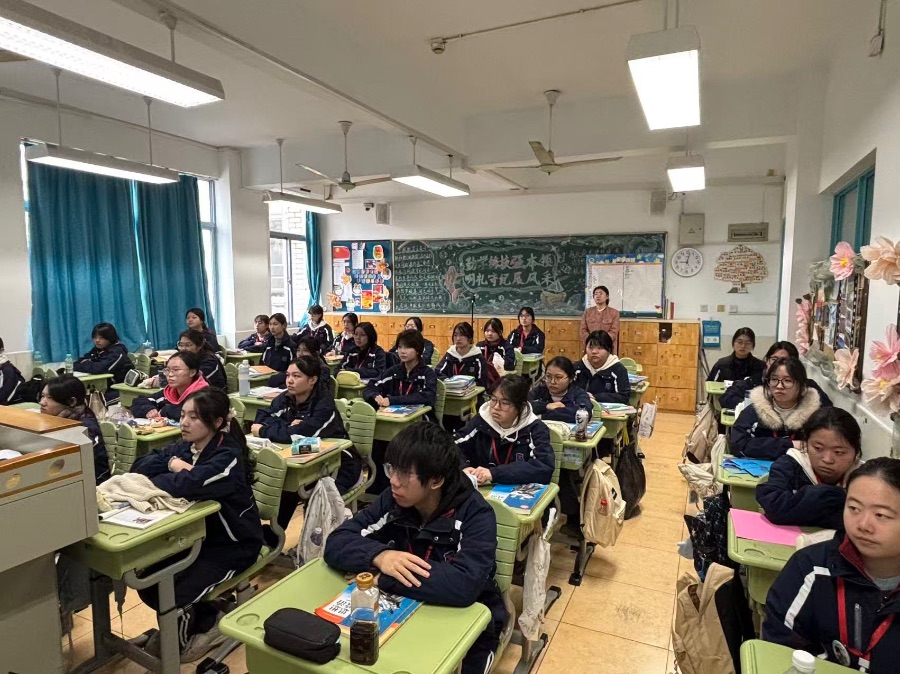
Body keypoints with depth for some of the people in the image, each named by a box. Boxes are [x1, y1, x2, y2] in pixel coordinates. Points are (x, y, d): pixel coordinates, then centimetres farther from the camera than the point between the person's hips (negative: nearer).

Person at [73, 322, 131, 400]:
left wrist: (85, 365, -6)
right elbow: (76, 365, 7)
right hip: (104, 388, 7)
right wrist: (88, 365, -15)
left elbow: (100, 369, -26)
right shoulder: (96, 350, 10)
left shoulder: (116, 352, -14)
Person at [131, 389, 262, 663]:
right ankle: (186, 620, 22)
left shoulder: (228, 456, -26)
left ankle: (207, 622, 16)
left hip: (232, 544, -7)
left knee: (173, 594, -17)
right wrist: (171, 464, -22)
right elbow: (139, 466, -3)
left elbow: (186, 485, -38)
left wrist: (149, 481, -19)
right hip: (195, 535, 8)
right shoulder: (186, 446, 0)